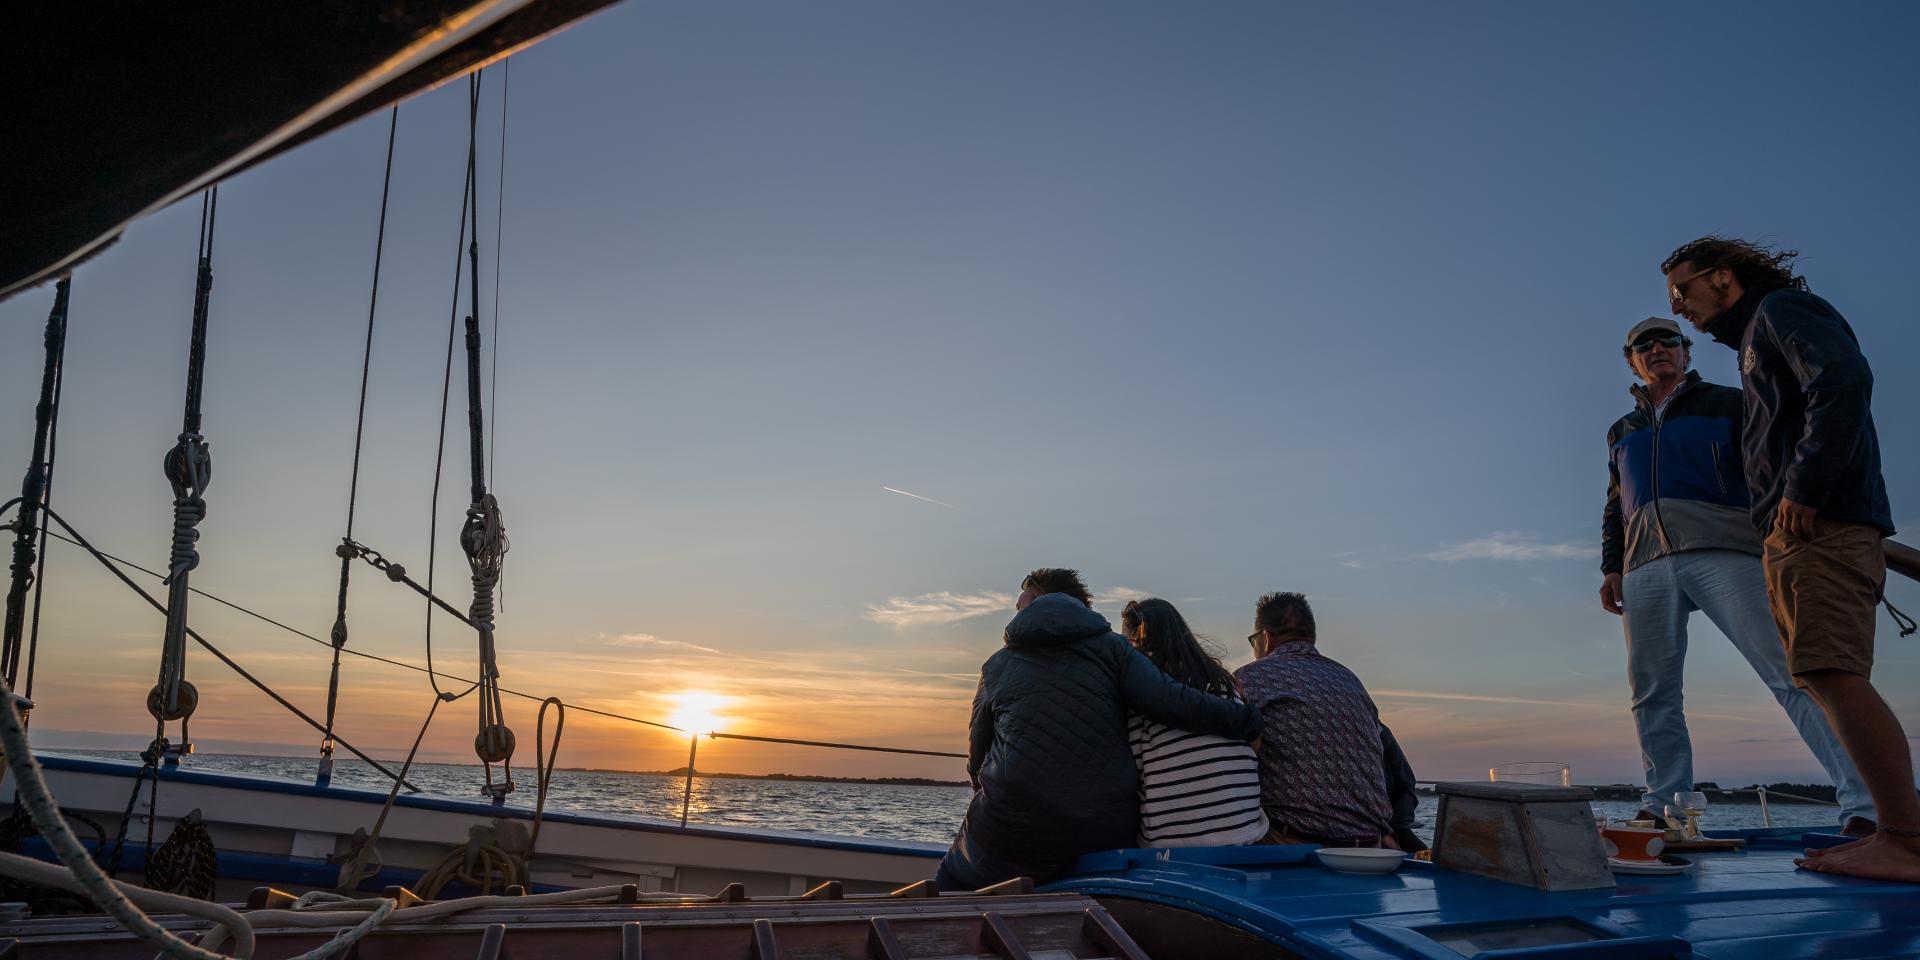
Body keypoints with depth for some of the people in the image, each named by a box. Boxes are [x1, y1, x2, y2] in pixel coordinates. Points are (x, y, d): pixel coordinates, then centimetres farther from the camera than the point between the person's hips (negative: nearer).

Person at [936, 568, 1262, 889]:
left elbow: (976, 758, 13)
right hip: (1107, 837, 1)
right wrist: (1249, 720, -1)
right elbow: (1172, 702, -11)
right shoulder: (1110, 648, 2)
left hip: (1012, 836, 0)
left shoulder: (997, 665, 7)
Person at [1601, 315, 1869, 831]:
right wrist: (1611, 567, 15)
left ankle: (1862, 806, -15)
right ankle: (1664, 808, 4)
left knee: (1790, 672, -14)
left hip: (1722, 552, -4)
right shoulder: (1621, 432, 29)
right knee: (1652, 692, 0)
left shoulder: (1726, 403, 17)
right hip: (1645, 566, 4)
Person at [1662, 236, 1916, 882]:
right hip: (1793, 536, 10)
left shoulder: (1782, 308, 3)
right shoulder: (1755, 342, 30)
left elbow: (1845, 382, -15)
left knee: (1832, 672, -17)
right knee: (1827, 677, 4)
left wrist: (1803, 490, -19)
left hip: (1822, 524, -10)